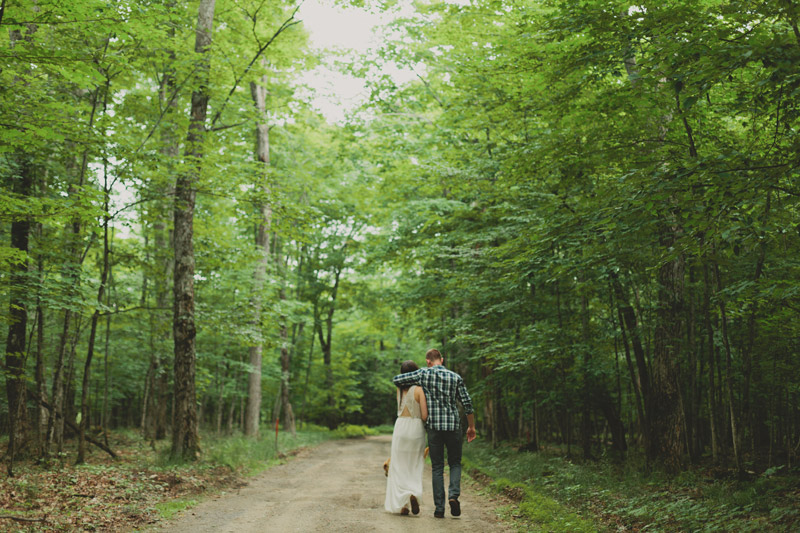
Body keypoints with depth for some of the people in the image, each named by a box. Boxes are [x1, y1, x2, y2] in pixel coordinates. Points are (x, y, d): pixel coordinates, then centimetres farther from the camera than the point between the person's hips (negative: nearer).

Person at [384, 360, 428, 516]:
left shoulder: (400, 389, 6)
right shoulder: (419, 389, -10)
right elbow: (424, 415, -13)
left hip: (400, 427, 3)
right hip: (416, 428, -3)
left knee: (399, 467, 9)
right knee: (414, 467, 11)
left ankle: (401, 503, 3)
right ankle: (415, 493, -11)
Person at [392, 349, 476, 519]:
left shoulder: (424, 374, -1)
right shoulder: (455, 377, 2)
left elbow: (396, 380, 0)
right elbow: (467, 403, 1)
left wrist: (409, 387, 20)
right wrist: (471, 426, 11)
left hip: (434, 426, -1)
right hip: (453, 426, 1)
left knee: (437, 467, 8)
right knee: (455, 463, 16)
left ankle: (439, 508, 5)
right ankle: (454, 495, -7)